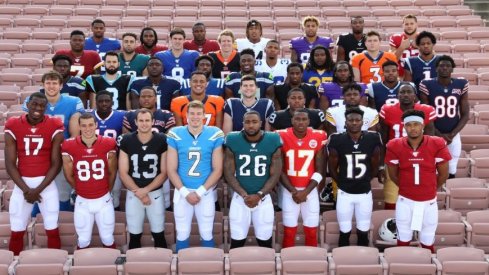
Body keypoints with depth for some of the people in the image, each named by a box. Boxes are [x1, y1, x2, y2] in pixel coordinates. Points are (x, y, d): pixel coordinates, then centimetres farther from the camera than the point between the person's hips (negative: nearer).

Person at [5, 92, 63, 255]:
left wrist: (38, 189, -11)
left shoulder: (54, 127, -5)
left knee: (52, 230, 3)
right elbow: (10, 164, -2)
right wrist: (26, 189, -11)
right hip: (21, 183, 1)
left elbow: (56, 163, -5)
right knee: (16, 231, 6)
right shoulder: (13, 126, -2)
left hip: (46, 183, -1)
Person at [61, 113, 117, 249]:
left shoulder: (108, 145, -11)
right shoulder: (69, 147, -12)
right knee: (83, 241, 13)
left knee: (108, 239, 12)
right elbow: (69, 175, 3)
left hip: (104, 200, 0)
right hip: (82, 201, 0)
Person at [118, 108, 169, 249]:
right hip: (133, 194, 1)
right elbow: (123, 173, -3)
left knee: (159, 235, 5)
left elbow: (164, 172, -4)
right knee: (134, 236, 9)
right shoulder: (126, 141, -4)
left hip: (156, 193, -1)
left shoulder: (162, 141, -6)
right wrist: (139, 193, -10)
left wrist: (145, 190, -13)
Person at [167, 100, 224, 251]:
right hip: (181, 192, 0)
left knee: (207, 235, 7)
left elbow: (217, 170, -2)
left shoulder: (215, 135, -4)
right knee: (182, 235, 8)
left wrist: (200, 192, -9)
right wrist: (185, 192, -9)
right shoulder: (175, 135, -3)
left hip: (206, 193, 0)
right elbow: (171, 170, 0)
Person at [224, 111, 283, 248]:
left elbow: (275, 175, -4)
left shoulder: (272, 142, -6)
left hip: (263, 198, 0)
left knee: (265, 241, 8)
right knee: (237, 241, 4)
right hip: (239, 197, 0)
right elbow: (229, 174, -3)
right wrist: (244, 195, -15)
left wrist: (259, 195, -15)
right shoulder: (233, 141, -5)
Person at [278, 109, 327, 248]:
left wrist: (306, 191, -10)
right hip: (289, 190, -1)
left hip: (310, 190, 1)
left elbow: (319, 170, -1)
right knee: (289, 231, 2)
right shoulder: (282, 137, -8)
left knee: (312, 231, 4)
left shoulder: (318, 137, -5)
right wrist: (293, 191, -10)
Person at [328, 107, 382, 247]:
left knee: (363, 233, 10)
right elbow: (332, 168, 2)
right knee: (344, 232, 7)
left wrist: (365, 181, 11)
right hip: (345, 193, -1)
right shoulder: (337, 140, -10)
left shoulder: (373, 139, -6)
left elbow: (375, 167, 6)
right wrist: (342, 183, 10)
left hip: (365, 193, 1)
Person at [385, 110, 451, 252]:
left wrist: (430, 189, 12)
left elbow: (443, 174, 0)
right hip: (405, 201, 0)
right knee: (403, 241, 12)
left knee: (428, 243, 13)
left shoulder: (437, 144, -11)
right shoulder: (394, 146, -10)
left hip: (429, 201, 0)